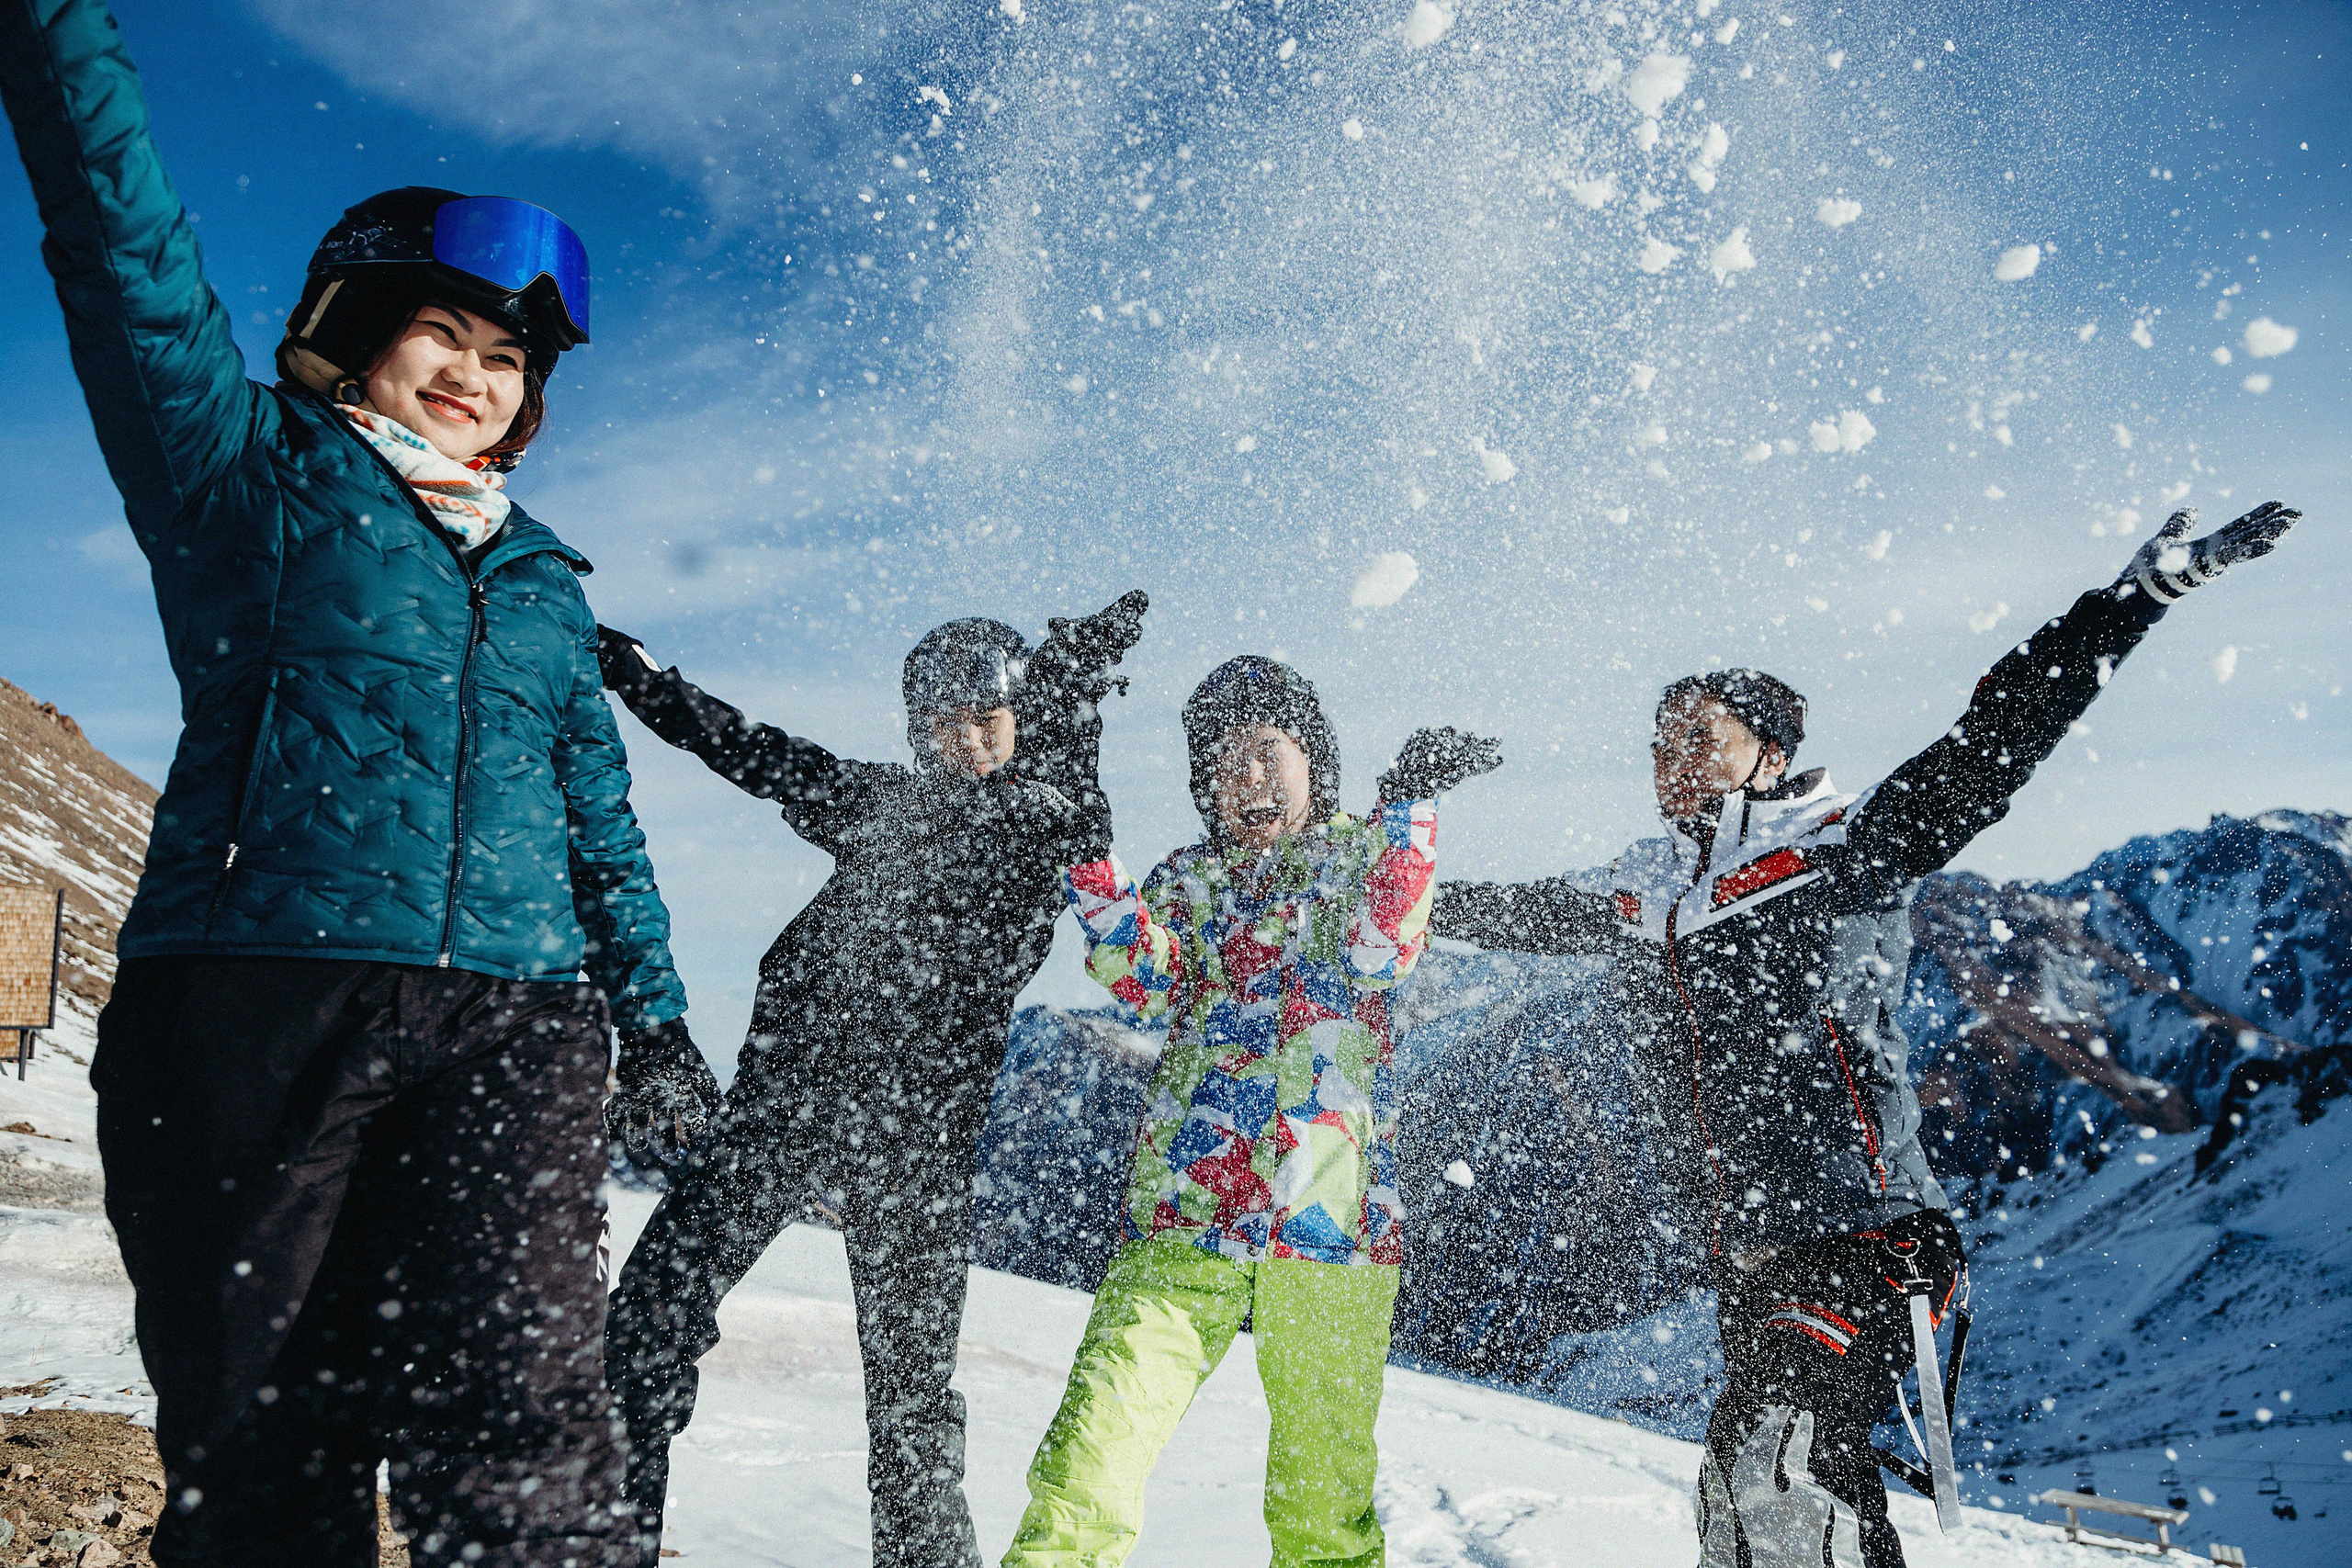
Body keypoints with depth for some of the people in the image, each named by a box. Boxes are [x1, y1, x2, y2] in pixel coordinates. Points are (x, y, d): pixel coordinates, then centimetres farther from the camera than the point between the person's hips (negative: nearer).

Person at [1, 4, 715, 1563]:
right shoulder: (249, 465, 13)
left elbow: (601, 815, 24)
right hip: (255, 992, -2)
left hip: (514, 1024, 2)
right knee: (260, 1433, 0)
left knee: (517, 1412, -14)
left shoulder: (544, 582, 23)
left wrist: (655, 1015, 20)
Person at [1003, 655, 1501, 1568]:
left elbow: (1376, 955, -11)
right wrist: (1096, 890, -17)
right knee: (1092, 1456, -12)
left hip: (1332, 1214, -1)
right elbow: (1150, 985, -2)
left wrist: (1411, 807, -17)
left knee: (1325, 1491, 7)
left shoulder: (1366, 856, 11)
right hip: (1184, 1213, 1)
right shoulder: (1188, 879, 17)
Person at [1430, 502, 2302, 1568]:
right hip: (1747, 1267, 7)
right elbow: (1524, 915, 28)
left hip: (1863, 1240, -6)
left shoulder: (1841, 851, -5)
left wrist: (2143, 590, -16)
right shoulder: (1639, 896, 11)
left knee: (1781, 1459, -20)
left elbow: (1994, 740, -11)